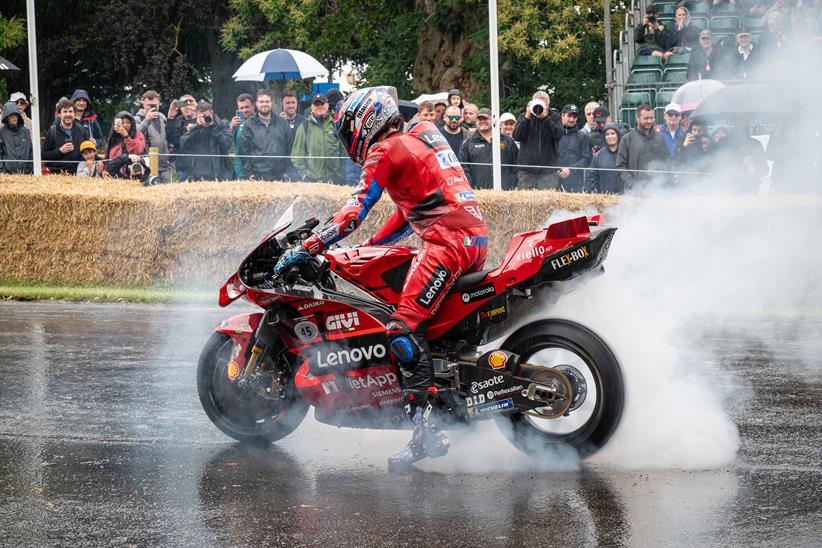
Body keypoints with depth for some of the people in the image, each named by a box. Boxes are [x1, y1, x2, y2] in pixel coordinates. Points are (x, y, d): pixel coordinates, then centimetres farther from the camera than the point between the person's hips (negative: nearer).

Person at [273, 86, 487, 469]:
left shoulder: (385, 152, -1)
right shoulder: (418, 142, 26)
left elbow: (357, 208, -10)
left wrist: (310, 247, -9)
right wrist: (368, 247, 32)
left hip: (448, 240, -10)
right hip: (475, 239, 10)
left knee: (404, 327, -18)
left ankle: (425, 428, -29)